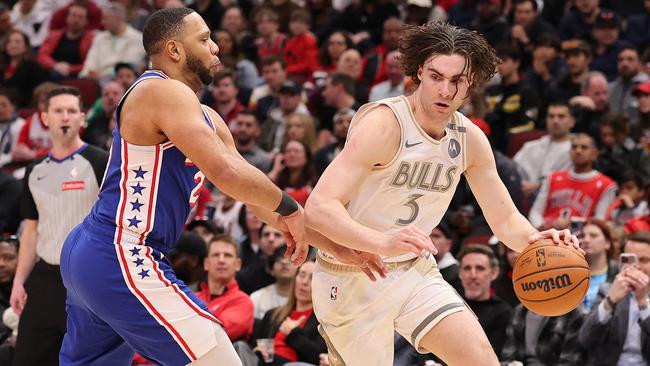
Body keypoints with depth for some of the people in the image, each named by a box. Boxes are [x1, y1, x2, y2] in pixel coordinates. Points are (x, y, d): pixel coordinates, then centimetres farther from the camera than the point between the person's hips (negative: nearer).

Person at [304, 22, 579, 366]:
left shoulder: (470, 139, -3)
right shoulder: (384, 124, -24)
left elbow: (504, 218, 6)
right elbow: (319, 208, -34)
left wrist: (534, 240, -19)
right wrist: (383, 242, -51)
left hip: (415, 270, 5)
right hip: (352, 276, -5)